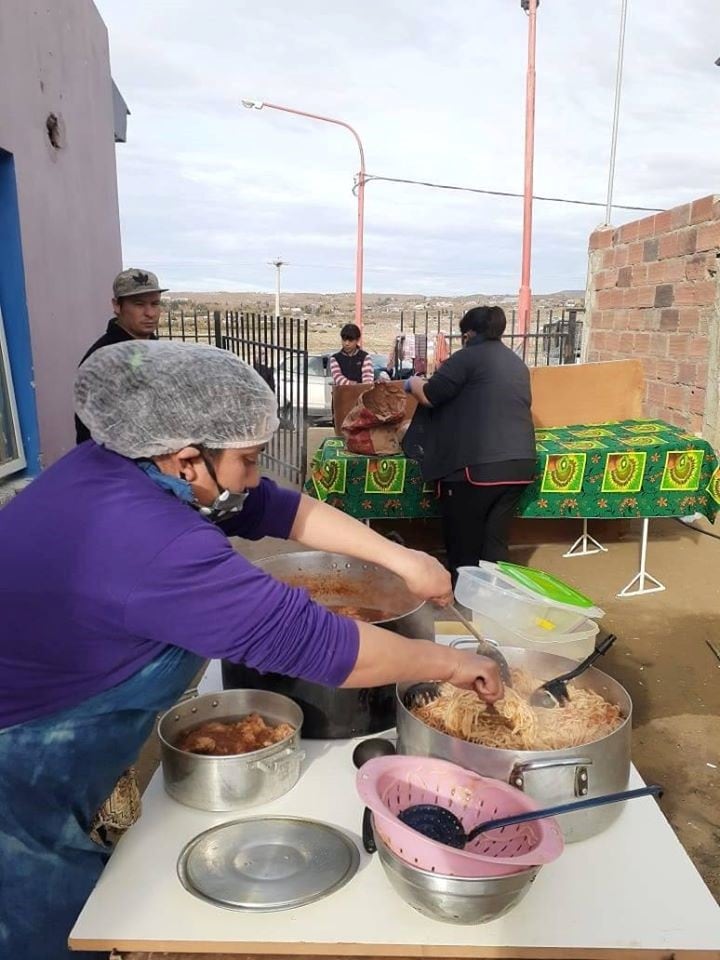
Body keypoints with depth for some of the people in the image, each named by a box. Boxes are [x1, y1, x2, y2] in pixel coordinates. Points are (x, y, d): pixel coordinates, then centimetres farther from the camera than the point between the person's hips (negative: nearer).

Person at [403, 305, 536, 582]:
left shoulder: (469, 357, -4)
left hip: (478, 465, -7)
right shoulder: (517, 363, 18)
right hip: (519, 463, 7)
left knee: (463, 546, 6)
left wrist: (413, 383, 16)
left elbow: (428, 396, -6)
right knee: (495, 544, 14)